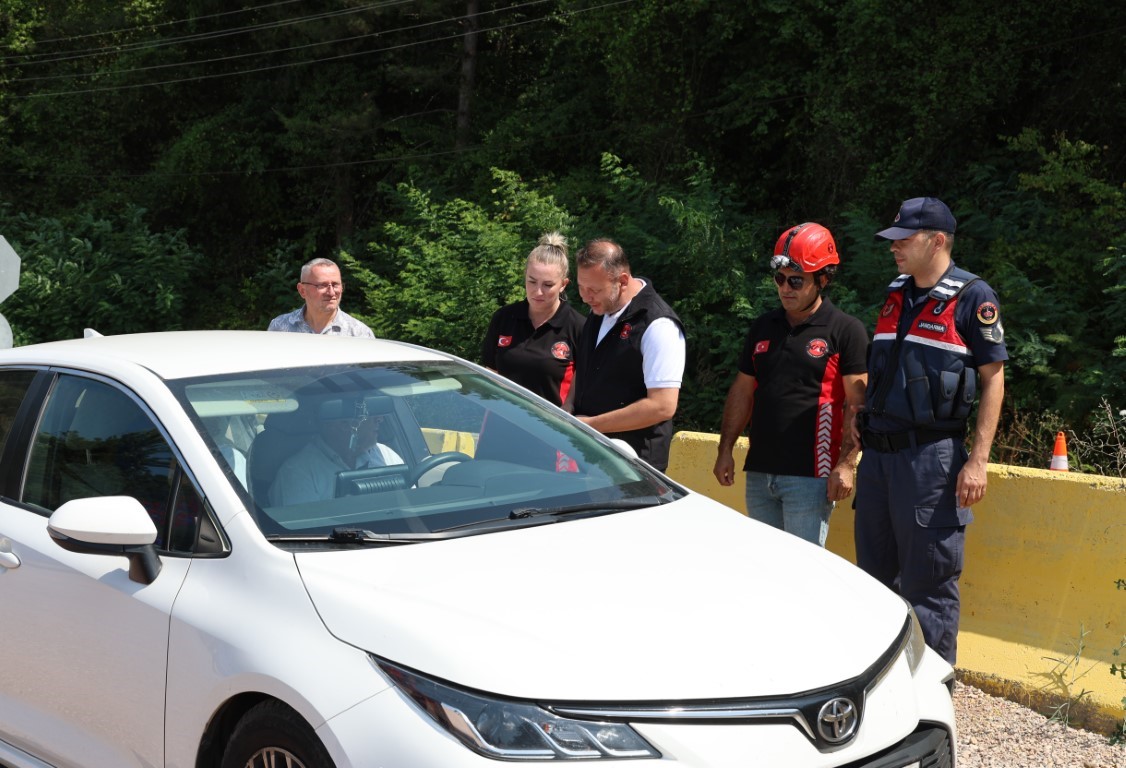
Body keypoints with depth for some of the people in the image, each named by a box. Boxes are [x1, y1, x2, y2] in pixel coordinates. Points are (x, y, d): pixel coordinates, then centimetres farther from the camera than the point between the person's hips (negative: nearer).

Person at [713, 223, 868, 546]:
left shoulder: (846, 331, -4)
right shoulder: (763, 327, 14)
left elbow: (858, 406, -8)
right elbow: (742, 392, 17)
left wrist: (846, 465, -16)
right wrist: (725, 450, 12)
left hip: (810, 475, -6)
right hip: (759, 472, 6)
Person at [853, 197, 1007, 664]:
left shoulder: (972, 297, -7)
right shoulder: (895, 294, 14)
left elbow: (993, 380, -8)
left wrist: (977, 460, -14)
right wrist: (860, 418, 15)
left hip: (931, 456, -7)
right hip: (877, 452, 7)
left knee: (930, 582, -2)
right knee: (875, 572, 14)